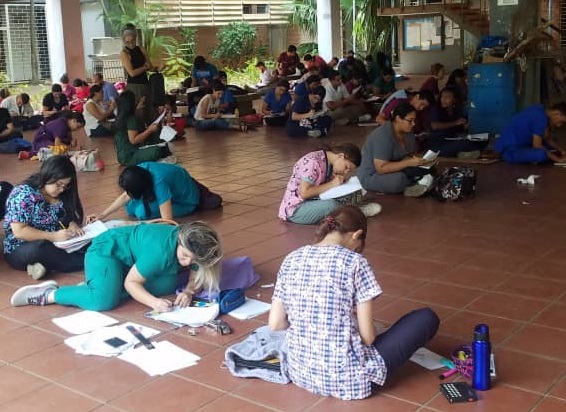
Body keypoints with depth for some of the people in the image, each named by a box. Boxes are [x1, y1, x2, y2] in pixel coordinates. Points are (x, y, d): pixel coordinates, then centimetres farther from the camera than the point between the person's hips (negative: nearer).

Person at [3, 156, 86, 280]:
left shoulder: (61, 195, 3)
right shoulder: (23, 194, -17)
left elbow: (71, 216, 15)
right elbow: (19, 231, -22)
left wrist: (73, 224, -9)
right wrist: (53, 236, -27)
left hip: (54, 246, 7)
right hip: (20, 251, -6)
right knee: (39, 249, -41)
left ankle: (44, 264, -21)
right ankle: (87, 260, -30)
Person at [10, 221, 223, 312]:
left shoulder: (193, 248, -15)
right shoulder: (161, 249, -36)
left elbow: (195, 278, -5)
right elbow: (130, 282, -28)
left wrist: (188, 292, -26)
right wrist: (153, 302, -41)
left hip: (132, 261, 9)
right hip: (107, 250, -9)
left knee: (169, 284, -11)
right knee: (105, 300, -33)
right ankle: (47, 294, -12)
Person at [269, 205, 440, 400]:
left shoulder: (291, 260, 1)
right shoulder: (355, 262, -13)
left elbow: (275, 323, 1)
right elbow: (367, 335, -12)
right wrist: (369, 338, 11)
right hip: (346, 377, -7)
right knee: (427, 318, 7)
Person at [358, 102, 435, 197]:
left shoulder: (408, 133, -1)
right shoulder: (383, 136, -26)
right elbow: (381, 168, -31)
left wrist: (418, 160, -19)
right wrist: (409, 162, -34)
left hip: (396, 170, 8)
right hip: (371, 176, -8)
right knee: (400, 179, -36)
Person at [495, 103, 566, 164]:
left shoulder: (540, 111, 7)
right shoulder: (540, 117, -22)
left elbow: (547, 138, 16)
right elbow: (537, 146, -21)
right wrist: (557, 158, -13)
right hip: (509, 150, -10)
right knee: (541, 154, -32)